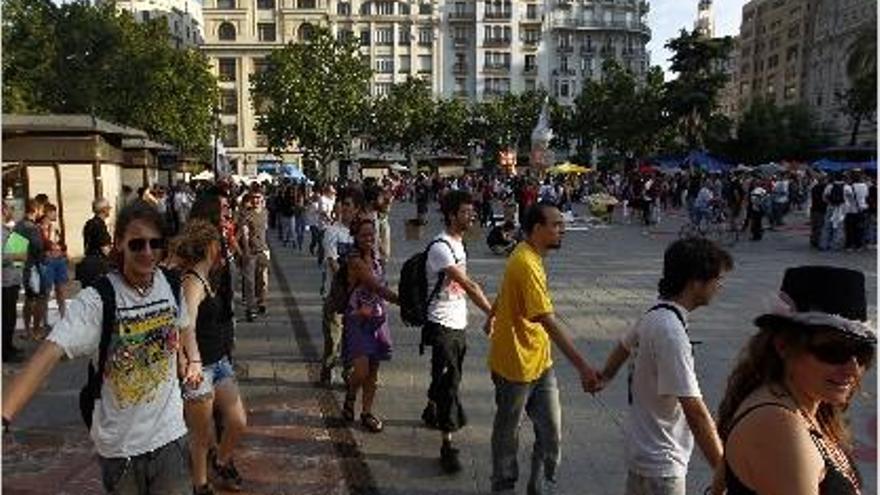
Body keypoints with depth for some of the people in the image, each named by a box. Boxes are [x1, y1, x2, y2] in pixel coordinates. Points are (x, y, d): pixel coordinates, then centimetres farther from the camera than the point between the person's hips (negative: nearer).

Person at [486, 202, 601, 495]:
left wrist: (493, 319, 37)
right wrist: (582, 367, -34)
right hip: (516, 365, -8)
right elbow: (548, 322, -32)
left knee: (551, 432, 12)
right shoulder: (526, 264, -26)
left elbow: (504, 294, 21)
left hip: (540, 363, 8)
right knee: (508, 432, 13)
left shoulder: (530, 257, 5)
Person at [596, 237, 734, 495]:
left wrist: (603, 377, 37)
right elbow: (695, 412, -29)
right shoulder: (671, 332, -29)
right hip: (660, 462, -9)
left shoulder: (655, 314, 0)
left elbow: (623, 347, 19)